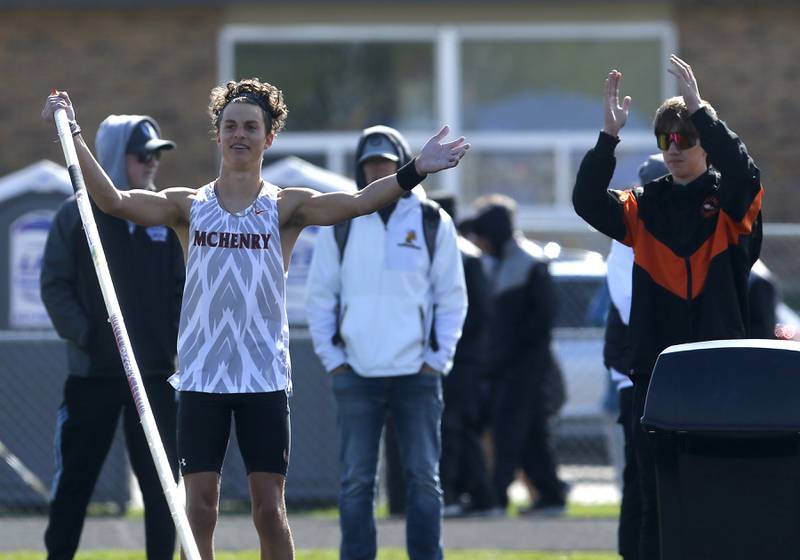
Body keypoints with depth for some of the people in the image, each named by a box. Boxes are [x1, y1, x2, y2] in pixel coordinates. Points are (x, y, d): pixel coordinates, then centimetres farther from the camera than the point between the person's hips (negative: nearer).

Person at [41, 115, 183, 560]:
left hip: (156, 373, 2)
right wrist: (84, 336, -13)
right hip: (92, 373, -2)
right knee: (75, 478, 2)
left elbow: (186, 287, 8)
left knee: (161, 482, 5)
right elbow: (55, 286, 0)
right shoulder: (76, 215, 0)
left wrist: (178, 342, -4)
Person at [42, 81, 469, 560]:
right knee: (200, 505, -1)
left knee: (269, 507, 0)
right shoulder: (189, 206, 7)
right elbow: (114, 201, -3)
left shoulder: (284, 207, 4)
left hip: (265, 377, -1)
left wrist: (414, 172, -22)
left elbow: (356, 204, -9)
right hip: (202, 375, 1)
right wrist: (73, 135, -9)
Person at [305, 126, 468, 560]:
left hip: (417, 373, 0)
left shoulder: (433, 223, 4)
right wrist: (331, 358, 1)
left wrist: (438, 358, -2)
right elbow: (320, 296, 9)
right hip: (356, 374, 1)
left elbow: (452, 296, 6)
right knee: (356, 480, 1)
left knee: (423, 478, 2)